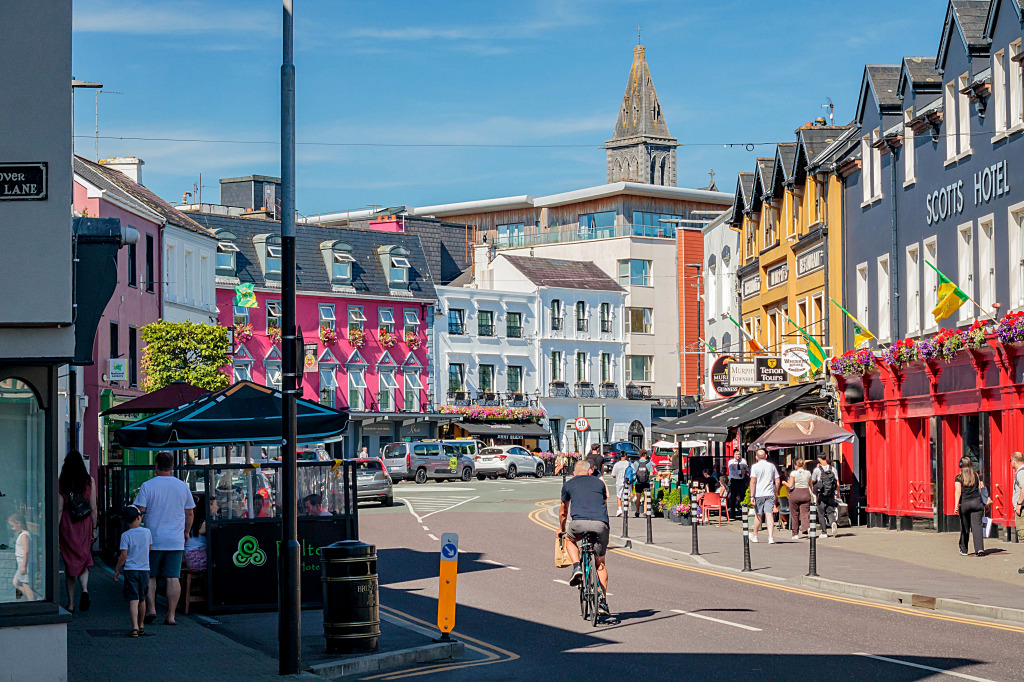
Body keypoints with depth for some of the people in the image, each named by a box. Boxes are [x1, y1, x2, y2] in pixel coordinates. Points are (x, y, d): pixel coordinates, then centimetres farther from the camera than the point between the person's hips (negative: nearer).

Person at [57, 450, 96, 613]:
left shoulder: (61, 483, -5)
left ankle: (71, 604, 9)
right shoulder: (90, 481, -2)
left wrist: (56, 532, -1)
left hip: (67, 526, -1)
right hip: (84, 526, 1)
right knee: (83, 562, 11)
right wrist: (94, 529, 7)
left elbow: (59, 509, -6)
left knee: (69, 564, 8)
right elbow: (93, 508, -1)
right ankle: (85, 589, -17)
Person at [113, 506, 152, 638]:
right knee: (142, 599, 16)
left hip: (130, 569, -3)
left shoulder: (126, 535, -8)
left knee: (133, 600, -7)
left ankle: (134, 627, -18)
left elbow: (123, 556, -10)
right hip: (145, 569, 3)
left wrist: (117, 570, 1)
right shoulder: (147, 532, 1)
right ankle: (141, 626, 27)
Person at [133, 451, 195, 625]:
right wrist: (186, 532, 24)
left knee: (150, 576, 12)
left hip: (153, 539, -2)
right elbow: (190, 513, 10)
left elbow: (140, 511, -8)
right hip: (176, 540, 2)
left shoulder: (147, 486, -6)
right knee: (173, 578, 0)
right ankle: (171, 616, -3)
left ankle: (151, 609, 2)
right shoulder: (183, 486, 3)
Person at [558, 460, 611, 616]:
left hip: (580, 522, -2)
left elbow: (563, 511, 33)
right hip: (601, 524, 2)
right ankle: (603, 602, 9)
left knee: (570, 539, 32)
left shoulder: (568, 484, 22)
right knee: (600, 563, 17)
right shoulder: (599, 482, 26)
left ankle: (577, 568, 8)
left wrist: (561, 529, 51)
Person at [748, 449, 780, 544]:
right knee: (769, 515, -4)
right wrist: (775, 493, 21)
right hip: (770, 494, 2)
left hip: (758, 494, -2)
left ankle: (754, 536, 27)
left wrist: (752, 496, -10)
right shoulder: (772, 466, 7)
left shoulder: (755, 467, -3)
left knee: (758, 515, 11)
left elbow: (753, 481, -11)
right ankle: (771, 537, -15)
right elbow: (777, 481, 9)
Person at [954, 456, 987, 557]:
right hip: (977, 502, 1)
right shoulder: (977, 476, 8)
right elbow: (981, 489, 10)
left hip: (964, 503, -1)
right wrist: (984, 503, 21)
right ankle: (979, 548, -18)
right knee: (977, 525, -4)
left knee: (964, 527, 10)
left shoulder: (958, 478, -2)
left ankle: (963, 550, 21)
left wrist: (956, 505, -16)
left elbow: (958, 492, -12)